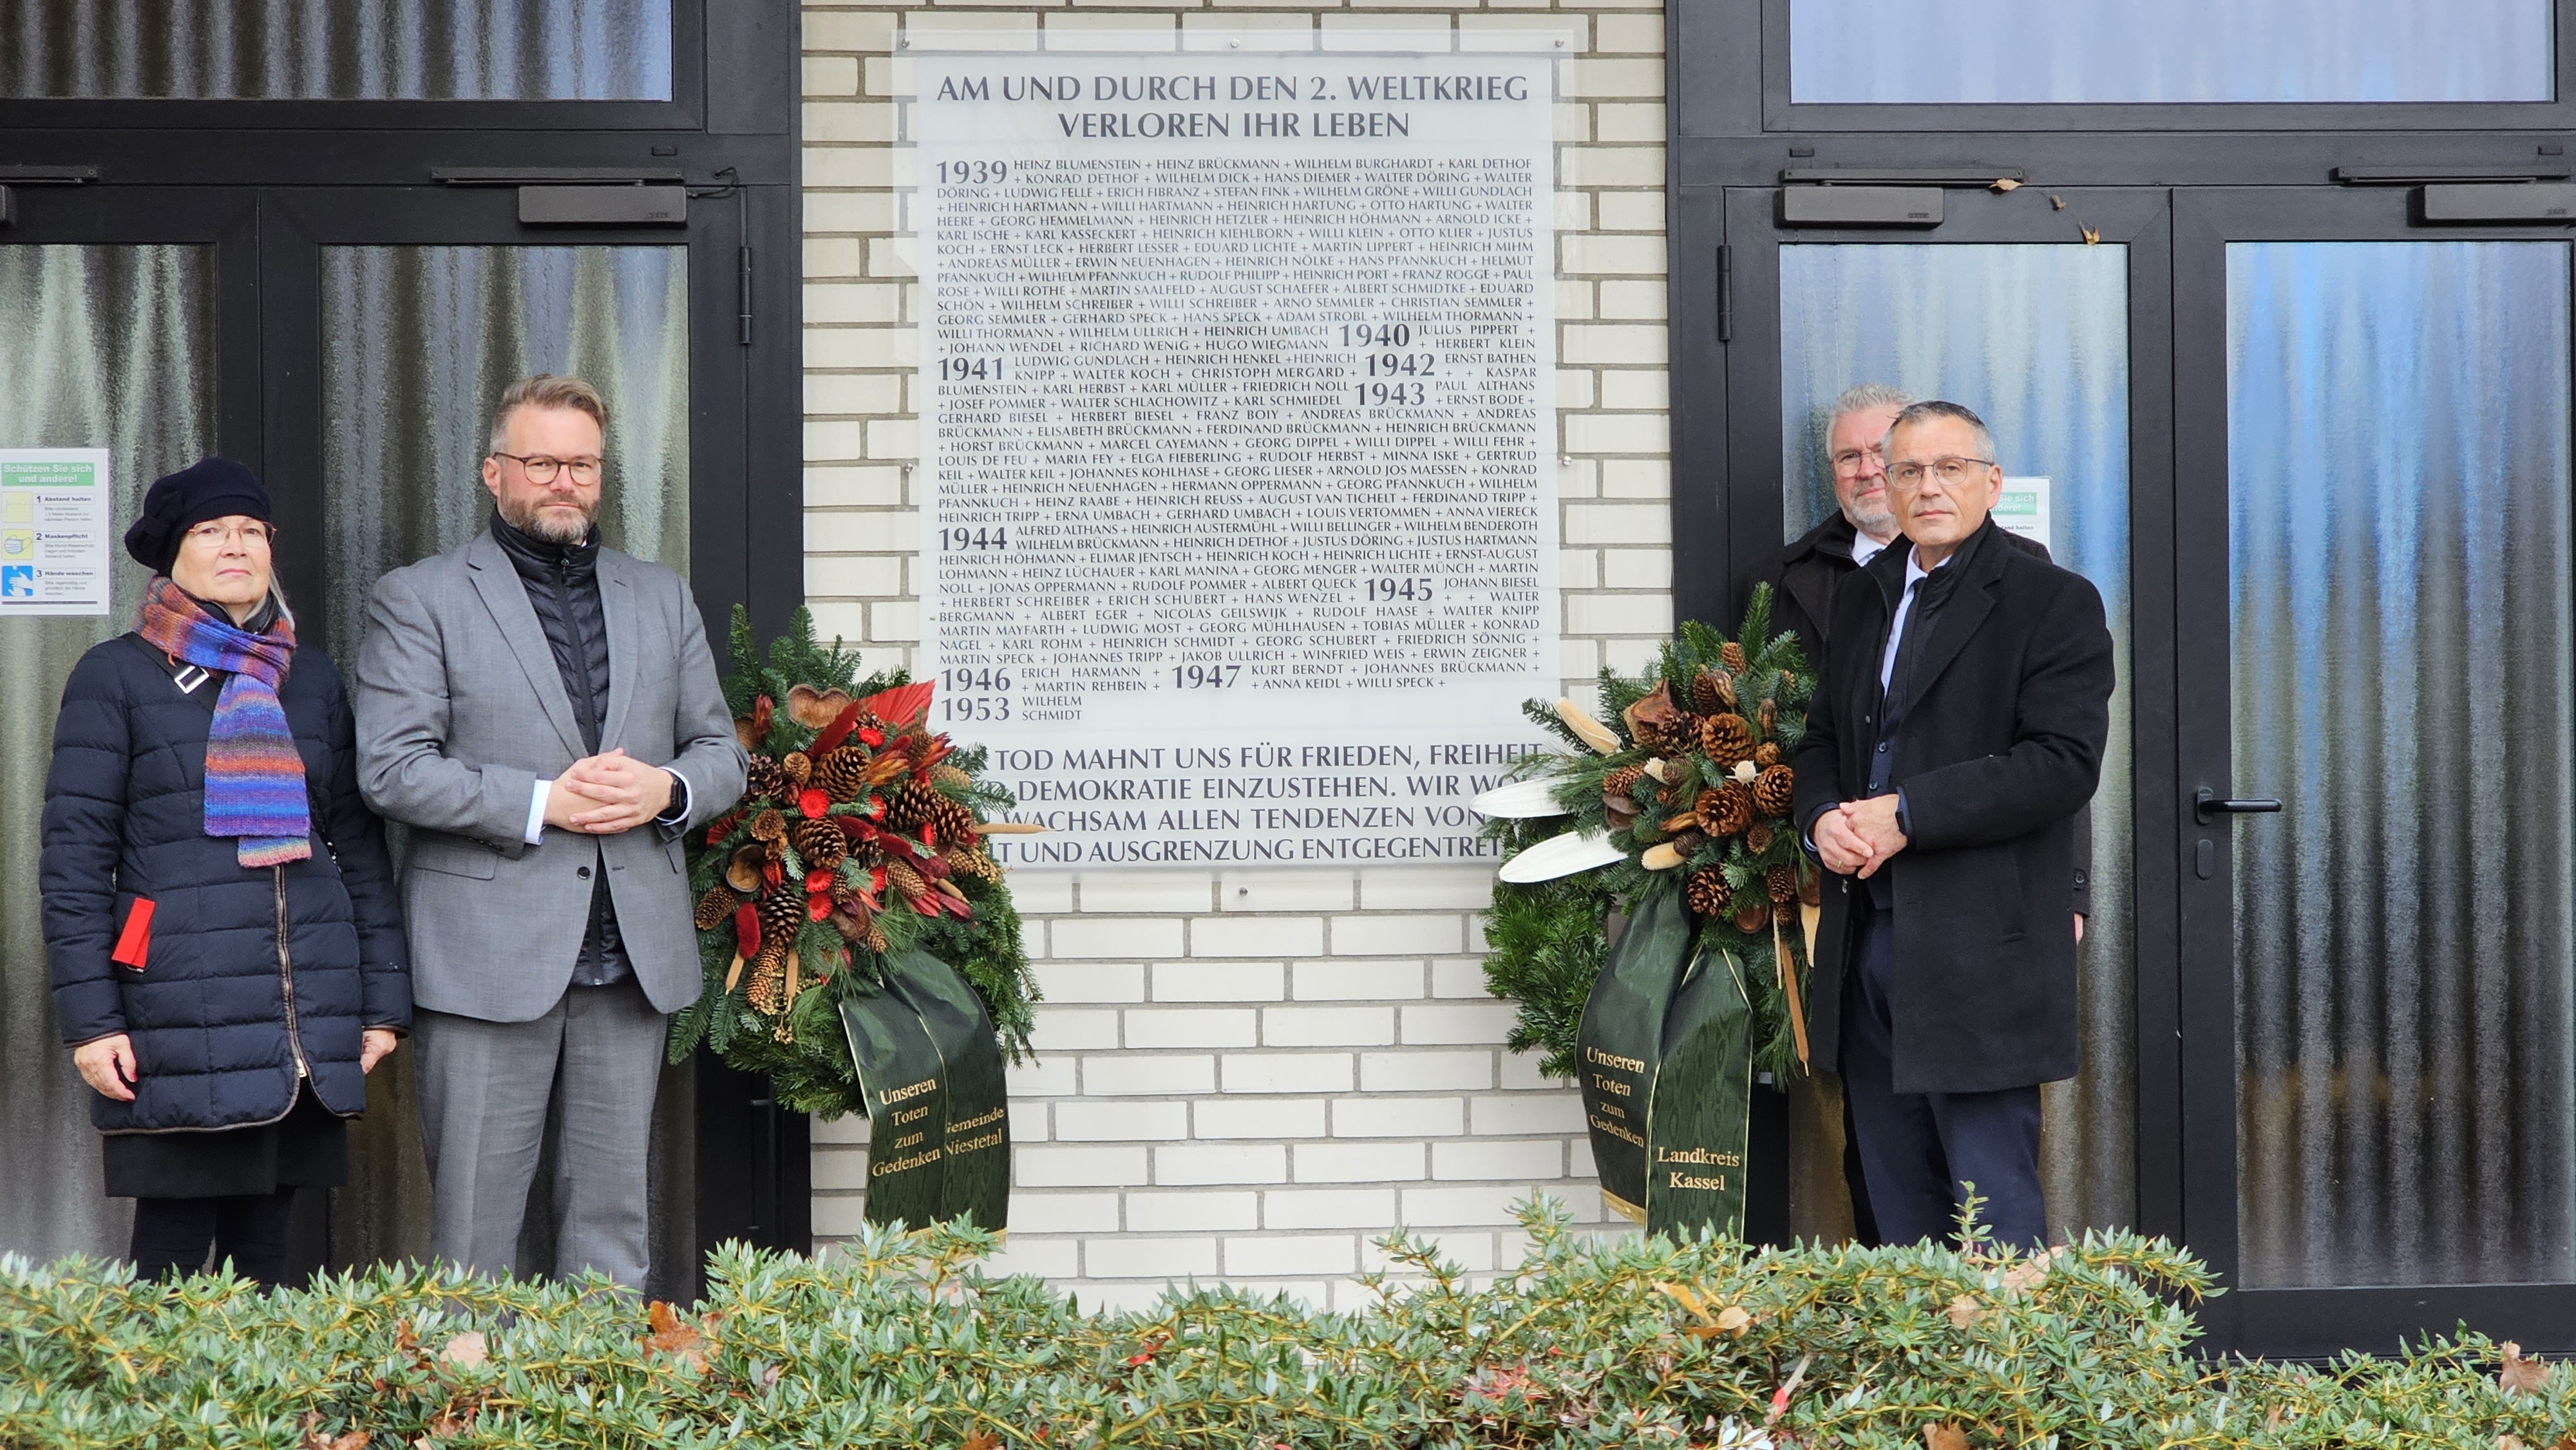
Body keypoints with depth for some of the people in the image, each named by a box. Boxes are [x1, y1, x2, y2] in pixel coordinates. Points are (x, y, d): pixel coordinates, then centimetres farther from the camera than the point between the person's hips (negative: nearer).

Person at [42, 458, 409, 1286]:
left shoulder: (312, 677, 14)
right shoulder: (115, 676, 2)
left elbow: (360, 845, 15)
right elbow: (74, 857, -1)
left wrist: (384, 999, 9)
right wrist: (88, 1017, -8)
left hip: (306, 1024, 4)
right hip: (178, 1023, -4)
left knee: (264, 1250, 6)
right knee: (172, 1259, -3)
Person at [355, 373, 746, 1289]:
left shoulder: (664, 599, 17)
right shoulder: (418, 600, 3)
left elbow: (723, 754, 18)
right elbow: (390, 769, -7)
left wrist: (667, 790, -5)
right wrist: (541, 803, -14)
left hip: (635, 958, 4)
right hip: (489, 957, -4)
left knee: (614, 1216, 8)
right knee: (475, 1227, 0)